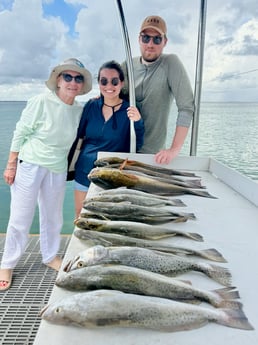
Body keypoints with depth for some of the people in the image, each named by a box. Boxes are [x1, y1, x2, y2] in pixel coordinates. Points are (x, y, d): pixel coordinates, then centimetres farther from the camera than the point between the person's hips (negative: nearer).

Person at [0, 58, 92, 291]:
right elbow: (20, 133, -11)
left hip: (58, 170, 5)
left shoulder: (79, 110, -1)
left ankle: (50, 256, 37)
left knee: (53, 217, 16)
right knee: (21, 218, 4)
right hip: (29, 165, -4)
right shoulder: (42, 101, -16)